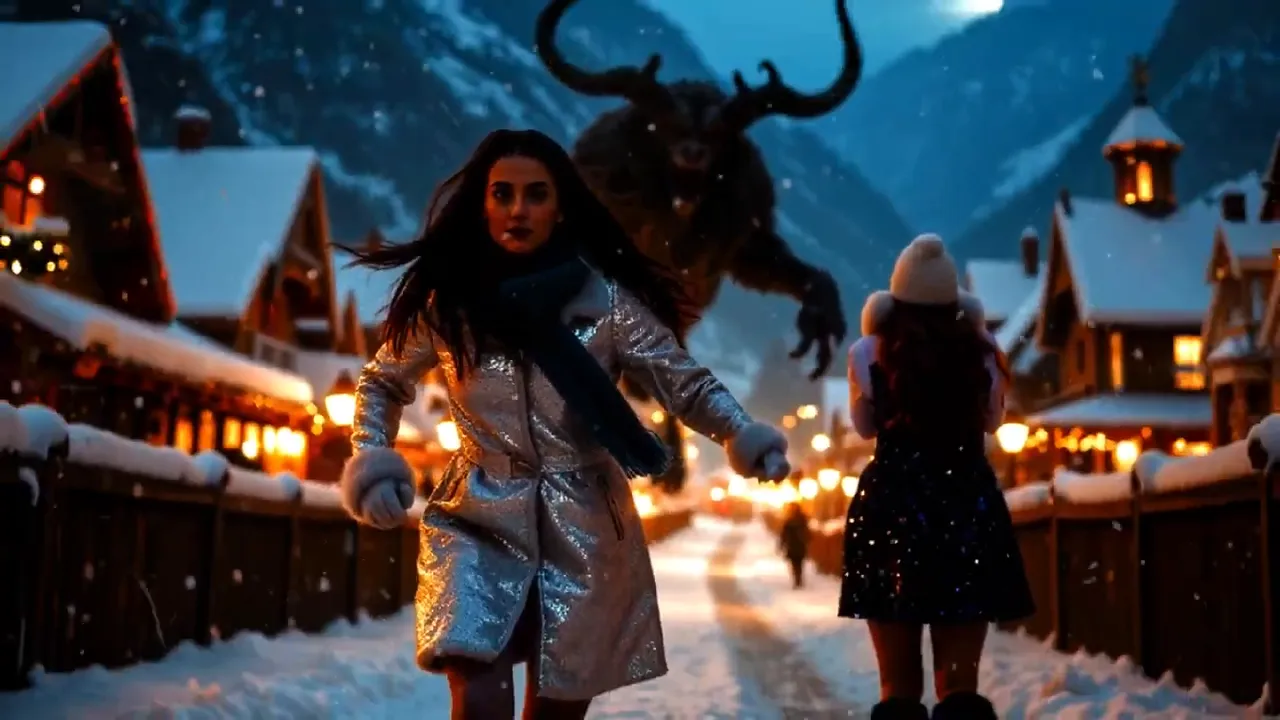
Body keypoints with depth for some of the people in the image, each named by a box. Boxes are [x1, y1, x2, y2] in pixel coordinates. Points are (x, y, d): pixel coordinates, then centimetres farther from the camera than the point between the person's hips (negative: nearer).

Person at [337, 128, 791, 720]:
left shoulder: (604, 299, -7)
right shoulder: (446, 301, -2)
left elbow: (686, 383, -5)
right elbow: (382, 383, 13)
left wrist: (742, 433, -24)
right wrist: (372, 460, -4)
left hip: (584, 528, 1)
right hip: (479, 521, 0)